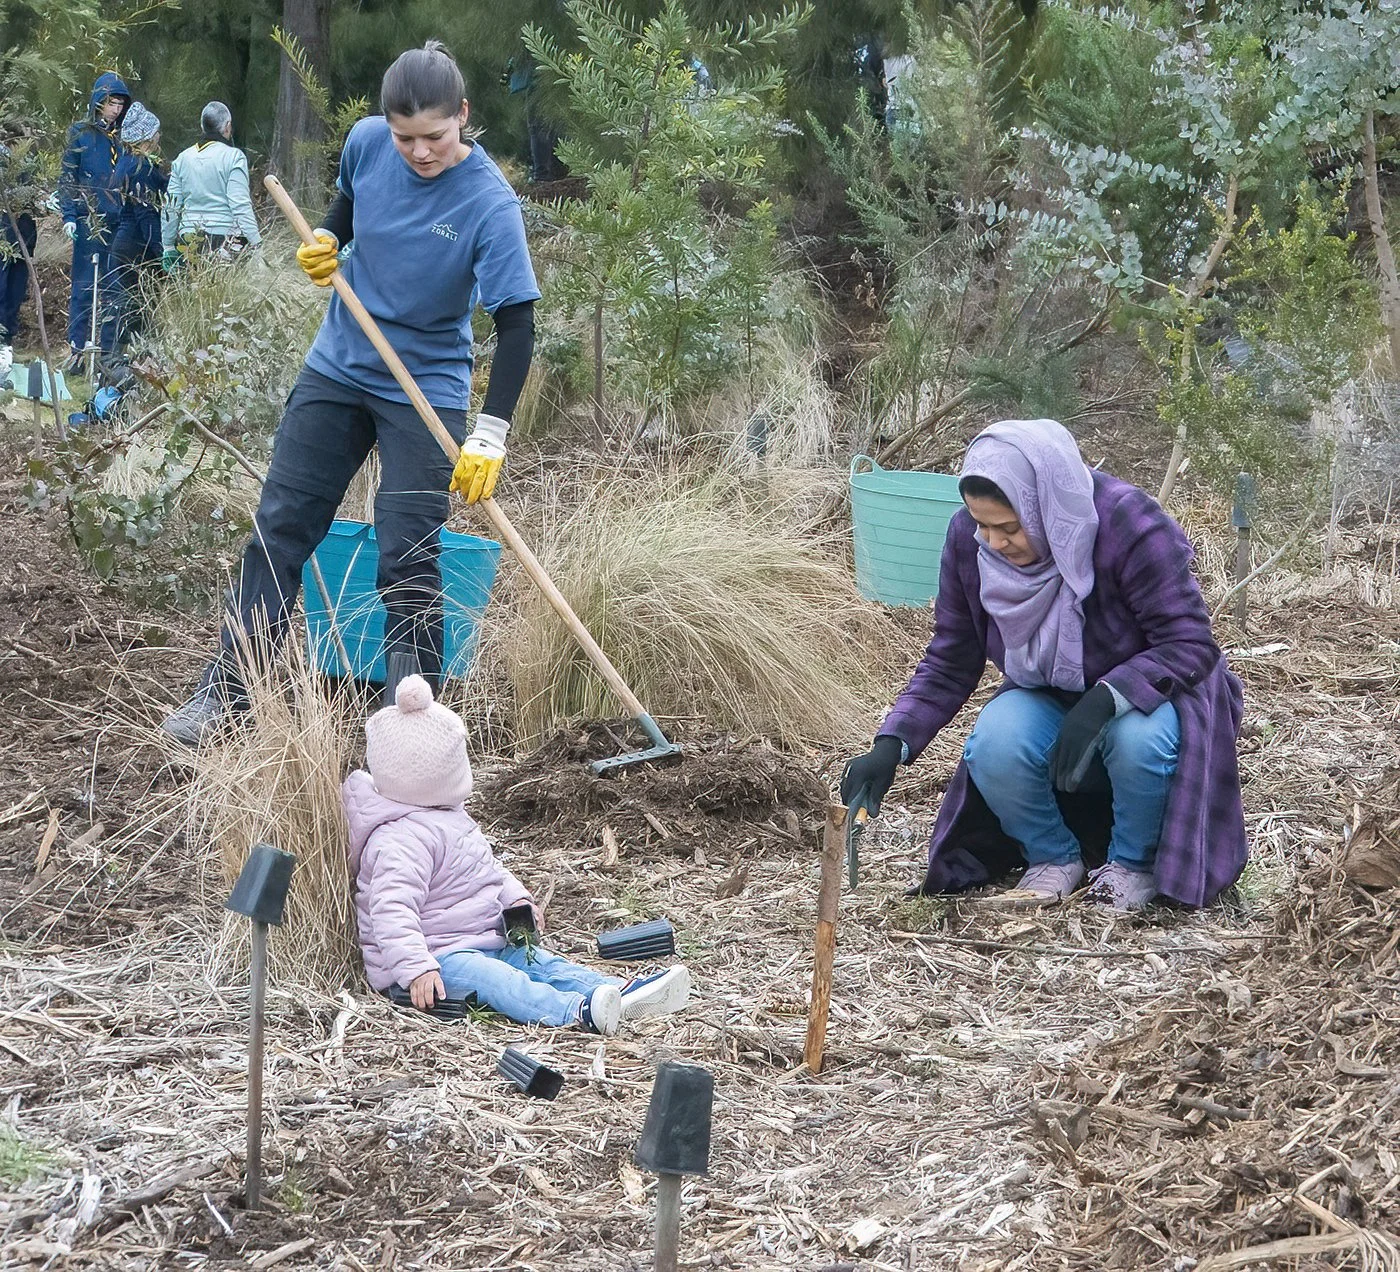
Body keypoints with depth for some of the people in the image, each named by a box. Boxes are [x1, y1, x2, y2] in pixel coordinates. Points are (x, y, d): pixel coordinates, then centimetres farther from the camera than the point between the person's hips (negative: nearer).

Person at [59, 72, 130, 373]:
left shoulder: (124, 137, 12)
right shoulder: (80, 134, 3)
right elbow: (68, 177, 2)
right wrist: (68, 215, -7)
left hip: (120, 223, 3)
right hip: (89, 221, -3)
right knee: (84, 286, -4)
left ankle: (109, 349, 8)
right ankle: (77, 350, -1)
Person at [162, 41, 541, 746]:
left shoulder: (489, 205, -23)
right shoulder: (366, 142, -9)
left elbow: (516, 324, -23)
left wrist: (490, 435, -30)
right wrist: (325, 240, -8)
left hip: (426, 392, -5)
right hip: (336, 370, 5)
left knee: (407, 558, -7)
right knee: (279, 527, 6)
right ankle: (227, 689, 13)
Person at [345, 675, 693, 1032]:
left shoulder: (451, 816, 17)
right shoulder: (401, 841, -20)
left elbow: (489, 867, 28)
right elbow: (392, 911, -31)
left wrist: (517, 898, 10)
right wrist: (416, 969, -41)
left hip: (485, 941, 11)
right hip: (437, 958, -11)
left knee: (545, 962, -7)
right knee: (494, 979, -33)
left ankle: (623, 994, -27)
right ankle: (579, 1011, -59)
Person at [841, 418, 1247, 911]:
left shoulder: (1126, 523, -28)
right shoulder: (969, 538, -15)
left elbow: (1190, 643, -24)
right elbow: (949, 663, -5)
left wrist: (1104, 699, -39)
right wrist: (891, 745, -20)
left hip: (1144, 694, -3)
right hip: (1045, 700, 3)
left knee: (1137, 741, -37)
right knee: (994, 748, -30)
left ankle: (1134, 861, -5)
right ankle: (1053, 856, 0)